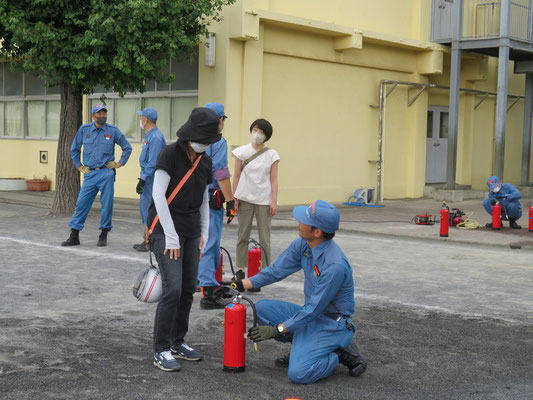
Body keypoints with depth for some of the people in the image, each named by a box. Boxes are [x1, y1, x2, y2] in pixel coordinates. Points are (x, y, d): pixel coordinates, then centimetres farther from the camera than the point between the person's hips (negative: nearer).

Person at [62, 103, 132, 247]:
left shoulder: (113, 130, 2)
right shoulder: (84, 129, 6)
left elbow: (127, 147, 12)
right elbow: (74, 149, 17)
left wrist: (119, 164, 6)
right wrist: (80, 167, 12)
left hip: (106, 173, -1)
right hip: (90, 174, 1)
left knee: (107, 204, 0)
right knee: (81, 203, -1)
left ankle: (103, 235, 12)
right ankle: (74, 236, 6)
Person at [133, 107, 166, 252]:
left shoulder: (155, 137, -19)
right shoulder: (150, 135, 15)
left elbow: (152, 163, -23)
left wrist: (142, 180, -23)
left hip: (152, 177, -11)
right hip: (148, 176, 11)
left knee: (149, 209, -7)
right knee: (144, 207, 15)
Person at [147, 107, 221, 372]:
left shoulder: (205, 162, 8)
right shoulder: (170, 154, -13)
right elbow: (158, 195, -16)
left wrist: (204, 233, 11)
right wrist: (171, 237, -17)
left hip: (191, 232, 7)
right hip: (166, 229, -7)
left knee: (188, 289, 8)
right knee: (173, 290, -13)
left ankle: (177, 343, 21)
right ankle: (161, 350, -3)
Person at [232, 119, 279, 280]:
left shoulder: (272, 155, 2)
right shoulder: (242, 152, 3)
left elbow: (273, 180, 2)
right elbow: (236, 176, 6)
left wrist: (274, 201, -4)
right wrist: (234, 198, 1)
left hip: (264, 200, -1)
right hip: (245, 198, 1)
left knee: (264, 237, 0)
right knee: (243, 235, 7)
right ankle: (240, 268, 16)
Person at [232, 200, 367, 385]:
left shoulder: (335, 266, -30)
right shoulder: (303, 244, -5)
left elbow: (313, 309, -25)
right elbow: (276, 271, 7)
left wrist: (276, 329, -20)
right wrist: (241, 284, -1)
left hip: (332, 323, -8)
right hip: (311, 314, 8)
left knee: (298, 373, -24)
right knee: (261, 308, -3)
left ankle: (342, 353, 0)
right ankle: (303, 345, 6)